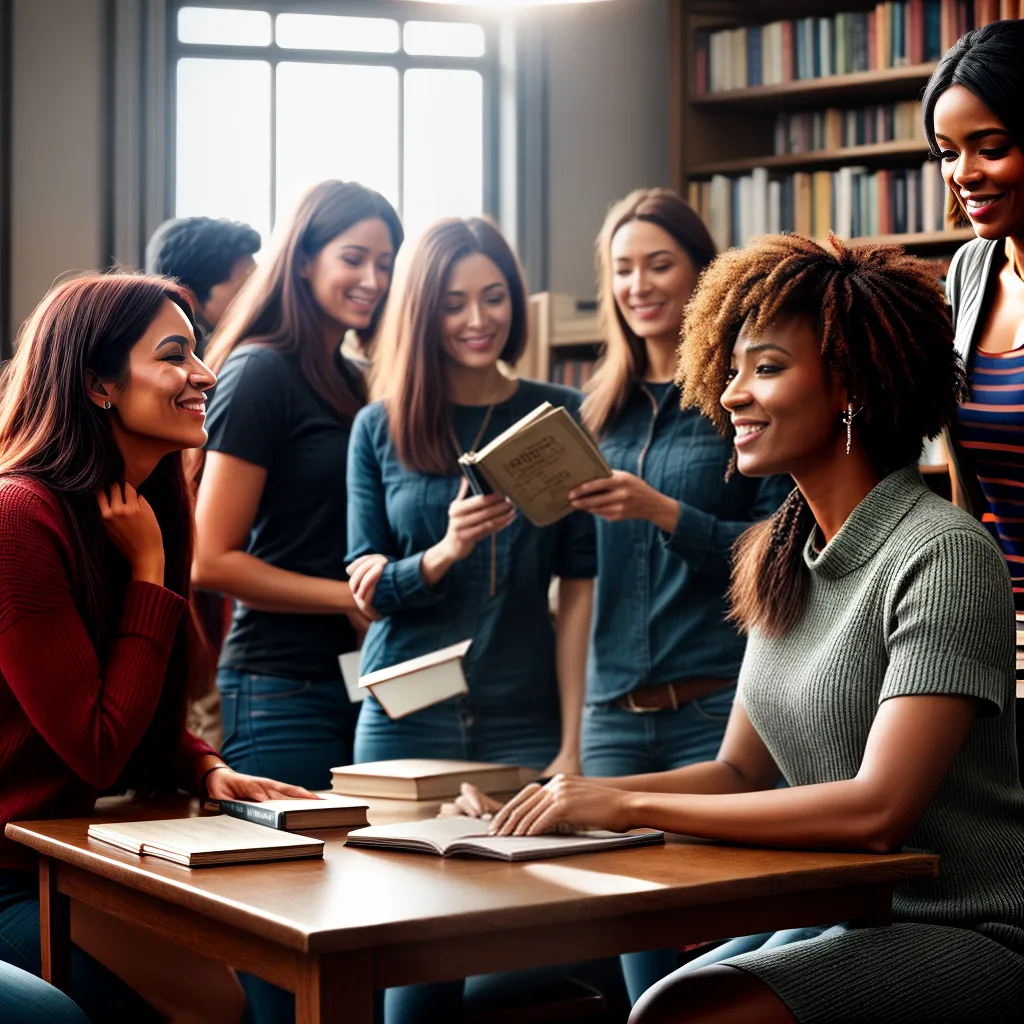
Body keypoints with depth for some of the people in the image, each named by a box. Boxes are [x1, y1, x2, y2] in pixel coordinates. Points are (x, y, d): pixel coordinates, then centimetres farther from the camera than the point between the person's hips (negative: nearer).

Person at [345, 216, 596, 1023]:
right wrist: (446, 549, -20)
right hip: (407, 716, 0)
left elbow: (577, 586, 0)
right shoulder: (379, 428, 4)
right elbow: (368, 588, 1)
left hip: (524, 717, 0)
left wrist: (571, 744, -6)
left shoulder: (558, 415, 3)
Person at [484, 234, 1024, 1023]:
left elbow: (878, 809, -24)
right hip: (842, 925, 7)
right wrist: (587, 797, -6)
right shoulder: (780, 557, 8)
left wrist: (633, 805, -22)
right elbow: (744, 771, 11)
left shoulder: (942, 555, -16)